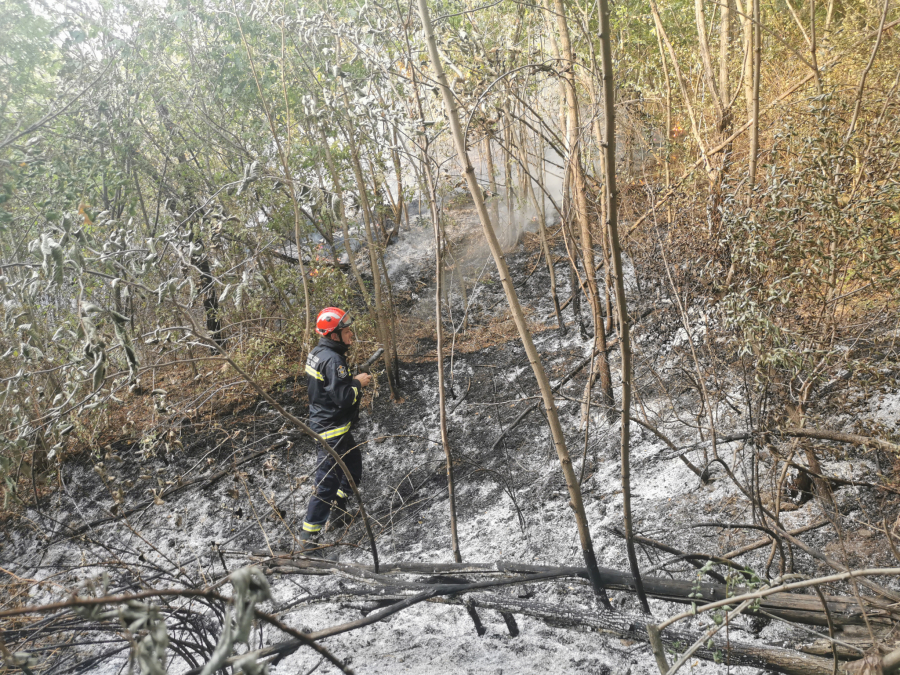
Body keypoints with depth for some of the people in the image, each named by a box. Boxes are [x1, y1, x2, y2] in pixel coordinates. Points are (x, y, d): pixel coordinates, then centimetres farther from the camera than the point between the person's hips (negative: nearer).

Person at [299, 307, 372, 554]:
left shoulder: (317, 353, 7)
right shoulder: (333, 360, -24)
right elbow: (343, 398, -26)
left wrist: (351, 380, 8)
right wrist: (358, 383, -10)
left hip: (321, 421, 10)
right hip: (332, 429, -10)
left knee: (353, 466, 25)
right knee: (328, 482, -4)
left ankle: (337, 514, 37)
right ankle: (308, 538, 3)